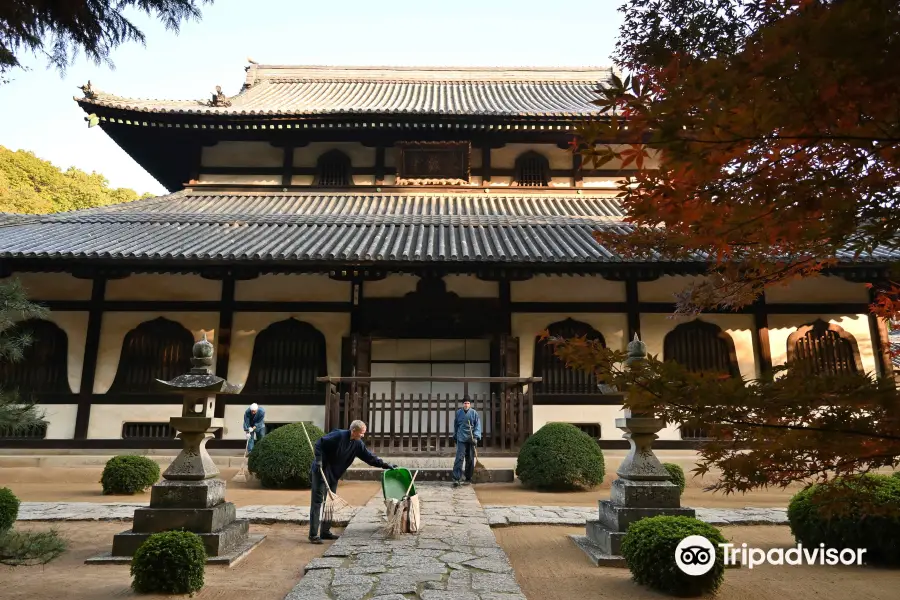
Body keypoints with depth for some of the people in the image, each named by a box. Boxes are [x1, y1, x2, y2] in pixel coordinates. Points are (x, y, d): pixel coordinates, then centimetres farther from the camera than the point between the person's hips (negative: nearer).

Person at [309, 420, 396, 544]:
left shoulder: (358, 444, 0)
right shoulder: (338, 436, -21)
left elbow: (369, 457, 4)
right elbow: (319, 443, -18)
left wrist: (385, 465, -1)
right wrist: (318, 459, -24)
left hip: (334, 475, 8)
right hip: (321, 471, -8)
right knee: (317, 502, -7)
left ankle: (325, 531, 20)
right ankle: (313, 534, -4)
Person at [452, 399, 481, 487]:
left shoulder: (474, 413, 0)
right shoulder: (458, 412, 5)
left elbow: (478, 425, -5)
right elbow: (455, 425, 16)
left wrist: (476, 437, -16)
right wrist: (455, 436, 19)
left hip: (471, 439, 0)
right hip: (461, 439, 0)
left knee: (470, 459, 7)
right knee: (459, 458, -12)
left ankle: (468, 478, 19)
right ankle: (456, 479, -13)